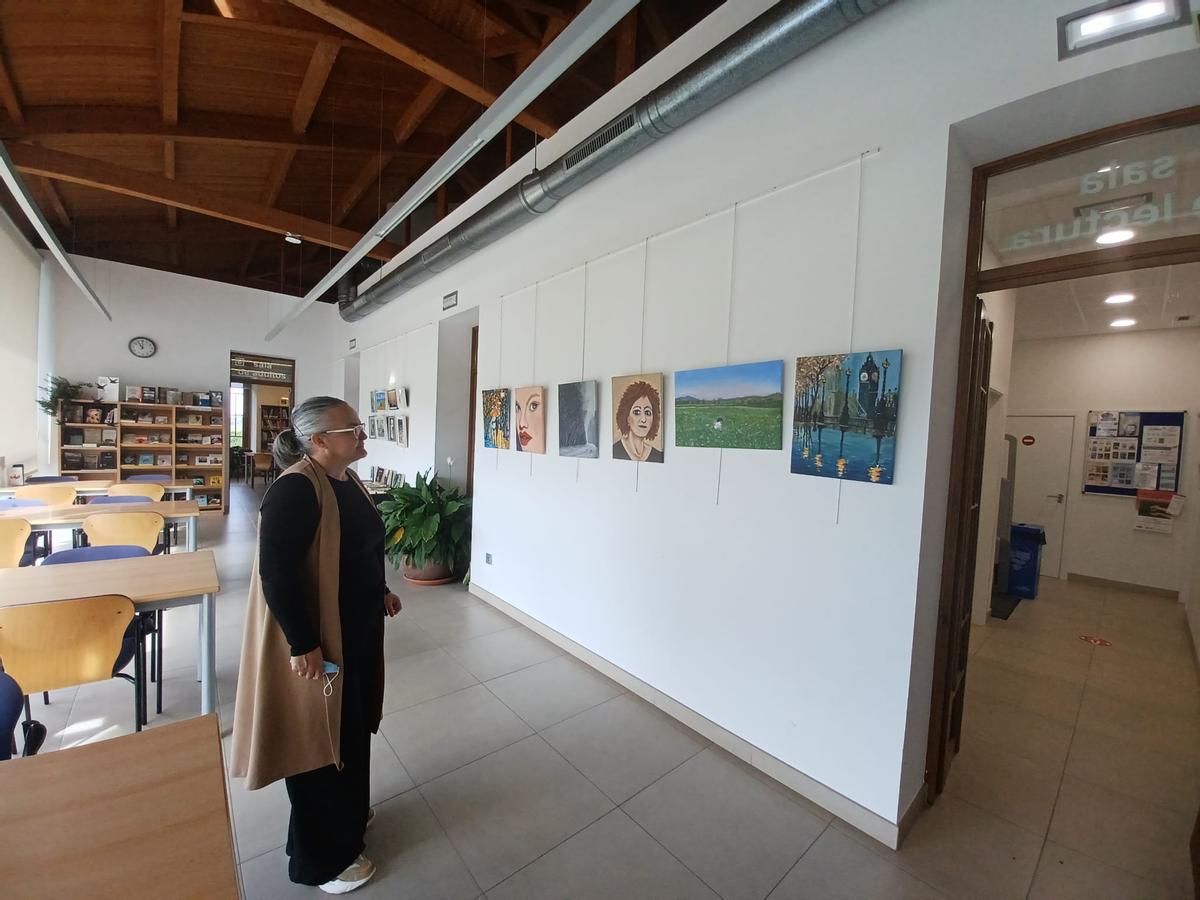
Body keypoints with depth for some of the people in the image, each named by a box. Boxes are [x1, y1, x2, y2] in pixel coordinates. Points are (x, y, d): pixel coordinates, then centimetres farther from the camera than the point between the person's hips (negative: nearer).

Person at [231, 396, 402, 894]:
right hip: (316, 640, -9)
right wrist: (302, 644, -22)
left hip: (356, 629, 9)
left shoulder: (347, 480, 5)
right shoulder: (295, 490, -24)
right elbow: (277, 572, -25)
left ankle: (349, 809, 49)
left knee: (351, 726, 25)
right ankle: (321, 859, 33)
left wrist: (380, 591, 17)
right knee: (320, 737, 10)